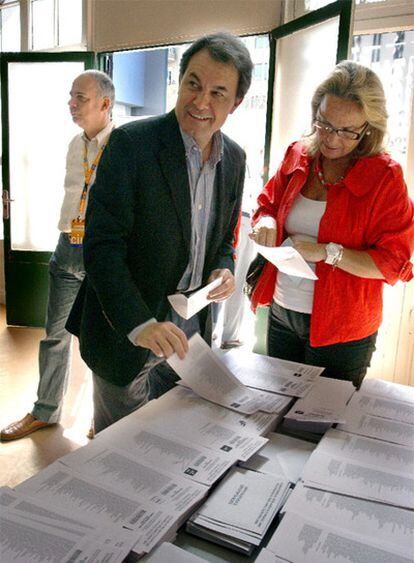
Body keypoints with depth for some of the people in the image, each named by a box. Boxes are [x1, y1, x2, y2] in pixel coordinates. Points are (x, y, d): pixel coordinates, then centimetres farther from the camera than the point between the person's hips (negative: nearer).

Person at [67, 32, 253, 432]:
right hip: (125, 332, -5)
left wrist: (225, 269, -7)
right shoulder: (131, 143, -17)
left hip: (190, 330, 6)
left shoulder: (234, 158, 2)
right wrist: (139, 324, -32)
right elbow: (101, 246, -21)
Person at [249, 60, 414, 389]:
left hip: (340, 329, -4)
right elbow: (267, 205, 13)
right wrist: (266, 223, -11)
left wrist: (327, 252, -25)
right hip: (282, 313, 4)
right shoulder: (297, 157, 0)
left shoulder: (385, 176, -12)